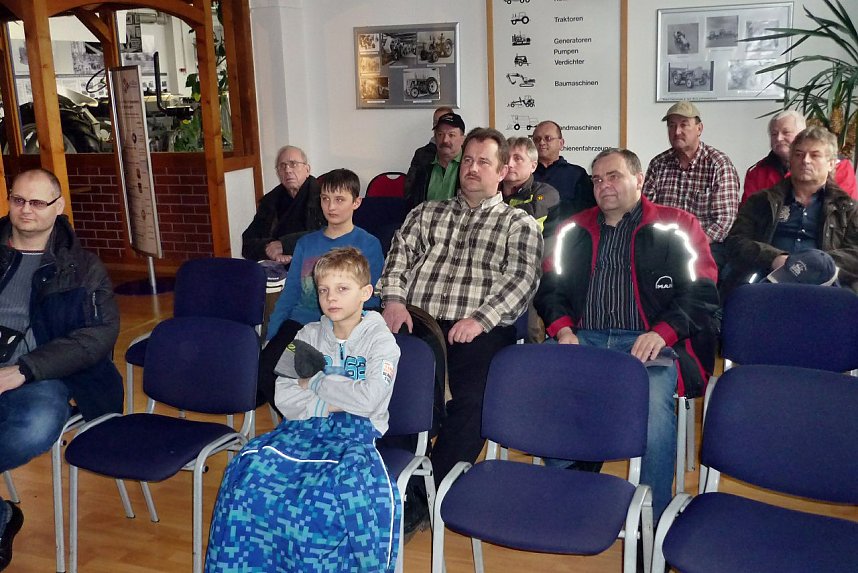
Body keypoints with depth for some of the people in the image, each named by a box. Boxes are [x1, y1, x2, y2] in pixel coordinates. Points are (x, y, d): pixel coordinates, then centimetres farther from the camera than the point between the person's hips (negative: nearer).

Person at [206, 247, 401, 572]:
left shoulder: (381, 341, 0)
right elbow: (283, 397, 5)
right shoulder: (309, 335, 12)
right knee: (249, 469, -24)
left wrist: (315, 381, -4)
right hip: (306, 426, 4)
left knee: (351, 486, -37)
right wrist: (327, 405, -9)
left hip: (356, 432, -3)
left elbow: (367, 400, -15)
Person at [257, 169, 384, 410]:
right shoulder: (306, 243, 17)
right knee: (264, 368, -22)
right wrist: (270, 337, 5)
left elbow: (370, 302, 1)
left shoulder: (368, 245, 5)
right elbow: (289, 294, 17)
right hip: (300, 322, 4)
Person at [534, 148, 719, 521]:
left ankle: (652, 519, -17)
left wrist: (662, 333, -14)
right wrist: (563, 329, -2)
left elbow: (701, 292, 2)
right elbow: (549, 287, 18)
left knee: (654, 403, -35)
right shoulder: (574, 231, 23)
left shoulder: (676, 227, 11)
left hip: (648, 342, -3)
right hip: (583, 339, 3)